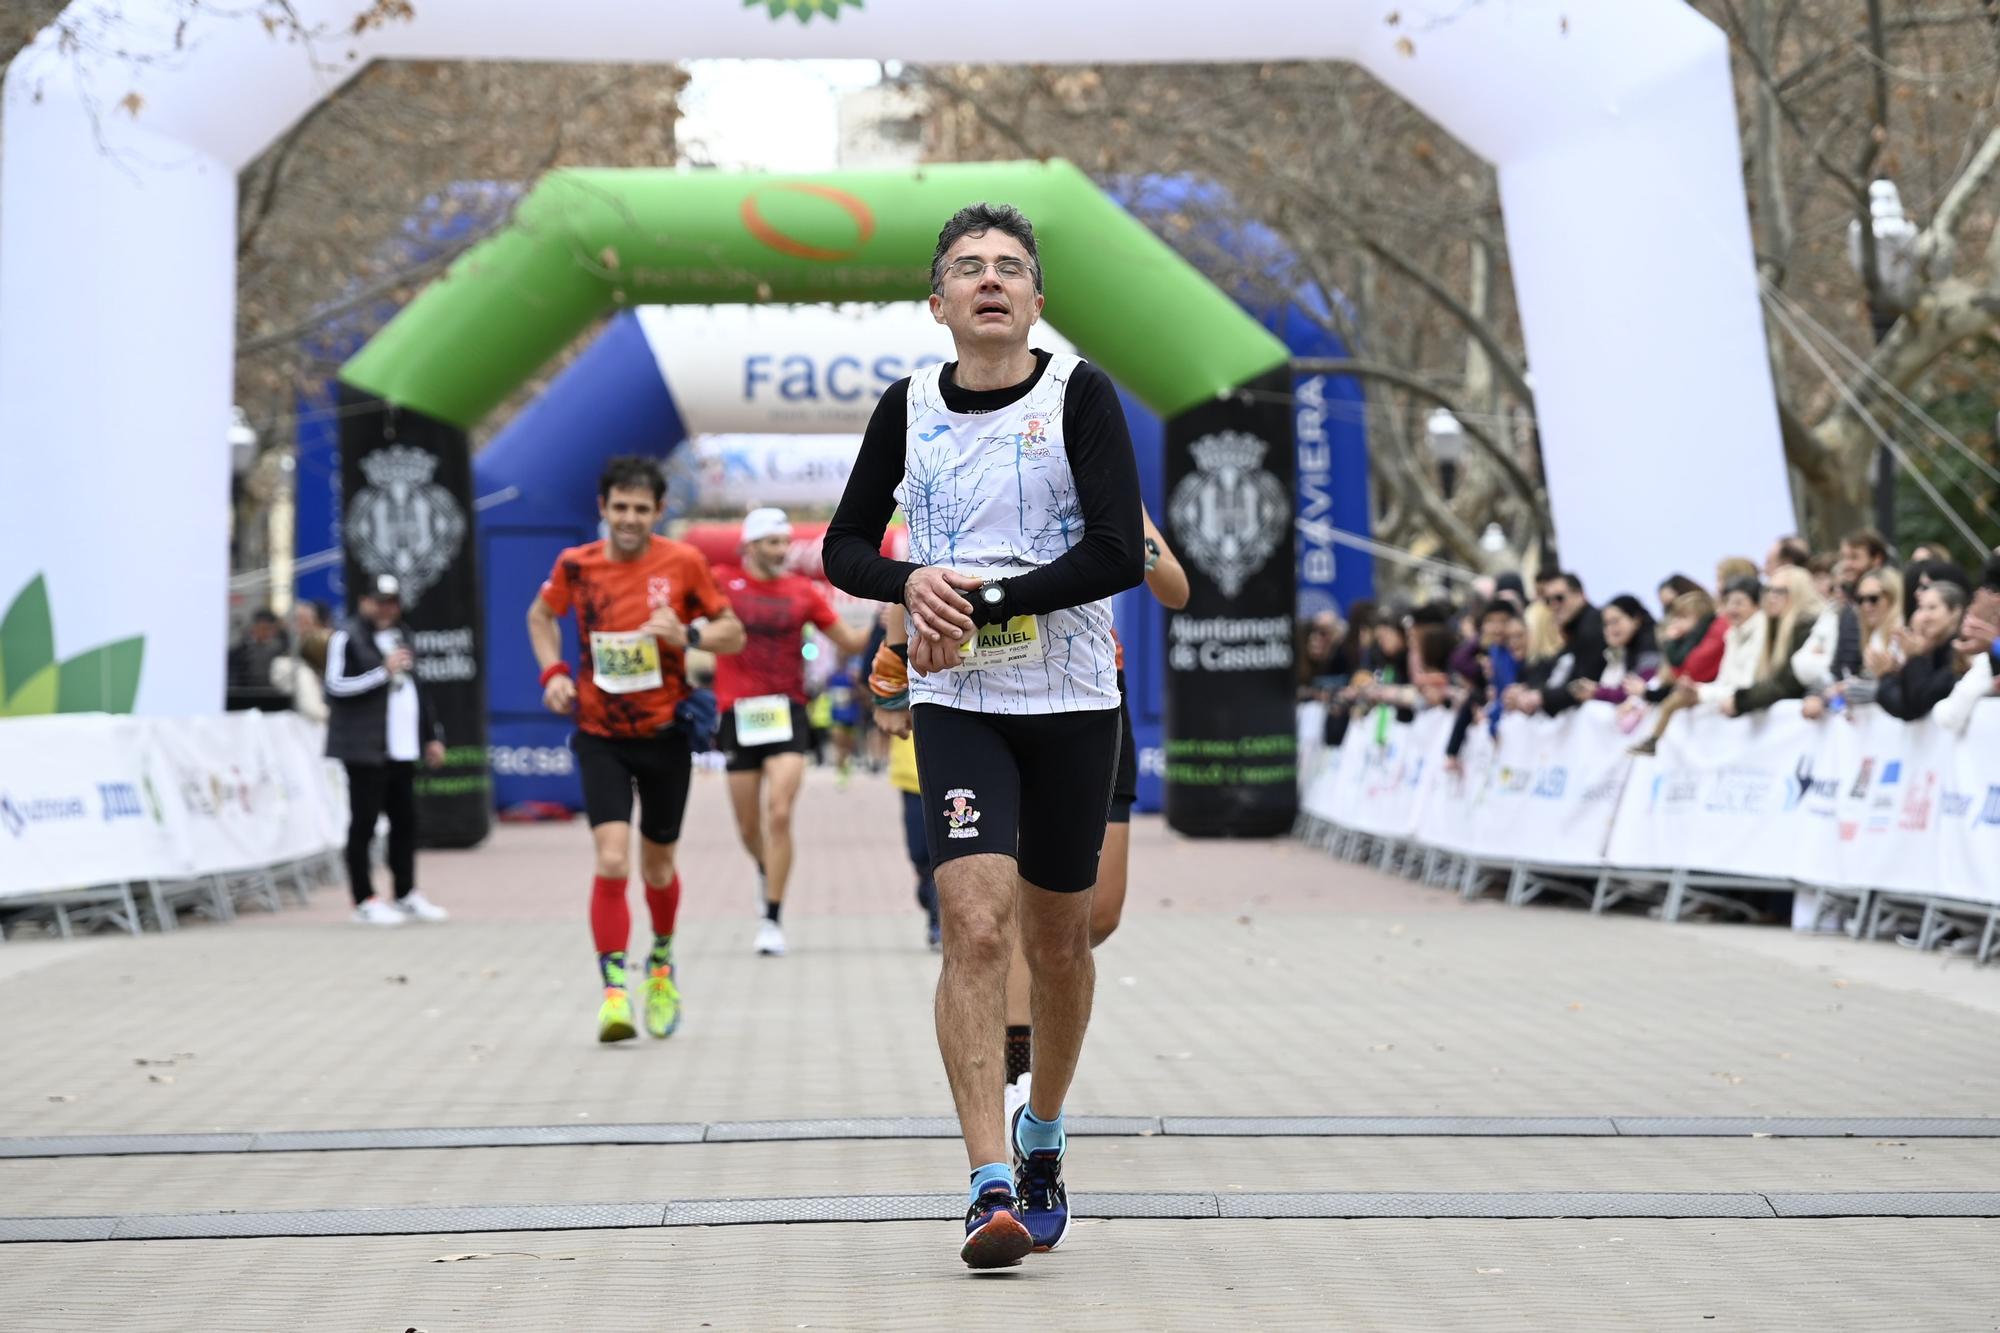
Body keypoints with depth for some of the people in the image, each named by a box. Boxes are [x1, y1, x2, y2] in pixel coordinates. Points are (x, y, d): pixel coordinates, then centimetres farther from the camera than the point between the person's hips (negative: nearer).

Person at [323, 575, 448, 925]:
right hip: (365, 749, -8)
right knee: (363, 824, -4)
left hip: (402, 749, 8)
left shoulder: (400, 637, 21)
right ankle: (365, 901, -1)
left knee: (405, 821, 10)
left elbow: (415, 689, 26)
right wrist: (383, 670, -18)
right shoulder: (347, 637, -4)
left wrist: (432, 736, 22)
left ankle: (407, 894, 19)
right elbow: (336, 685, -14)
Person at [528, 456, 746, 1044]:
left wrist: (688, 634, -19)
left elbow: (735, 635, 1)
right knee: (612, 862, -17)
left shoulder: (683, 562, -7)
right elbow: (541, 615, 16)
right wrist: (553, 671, -1)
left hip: (666, 733, 1)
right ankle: (614, 990, -13)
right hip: (601, 736, -1)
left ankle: (661, 963, 40)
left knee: (657, 867, 13)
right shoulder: (576, 565, -4)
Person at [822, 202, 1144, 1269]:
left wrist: (980, 602, -16)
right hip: (956, 702, 1)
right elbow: (844, 547, 12)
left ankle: (1042, 1140, 35)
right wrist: (915, 582, -10)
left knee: (1056, 940, 10)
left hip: (1072, 700, 0)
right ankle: (992, 1186, -18)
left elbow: (1120, 553, -13)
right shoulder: (909, 407, 4)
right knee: (975, 922, -16)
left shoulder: (1079, 394, -5)